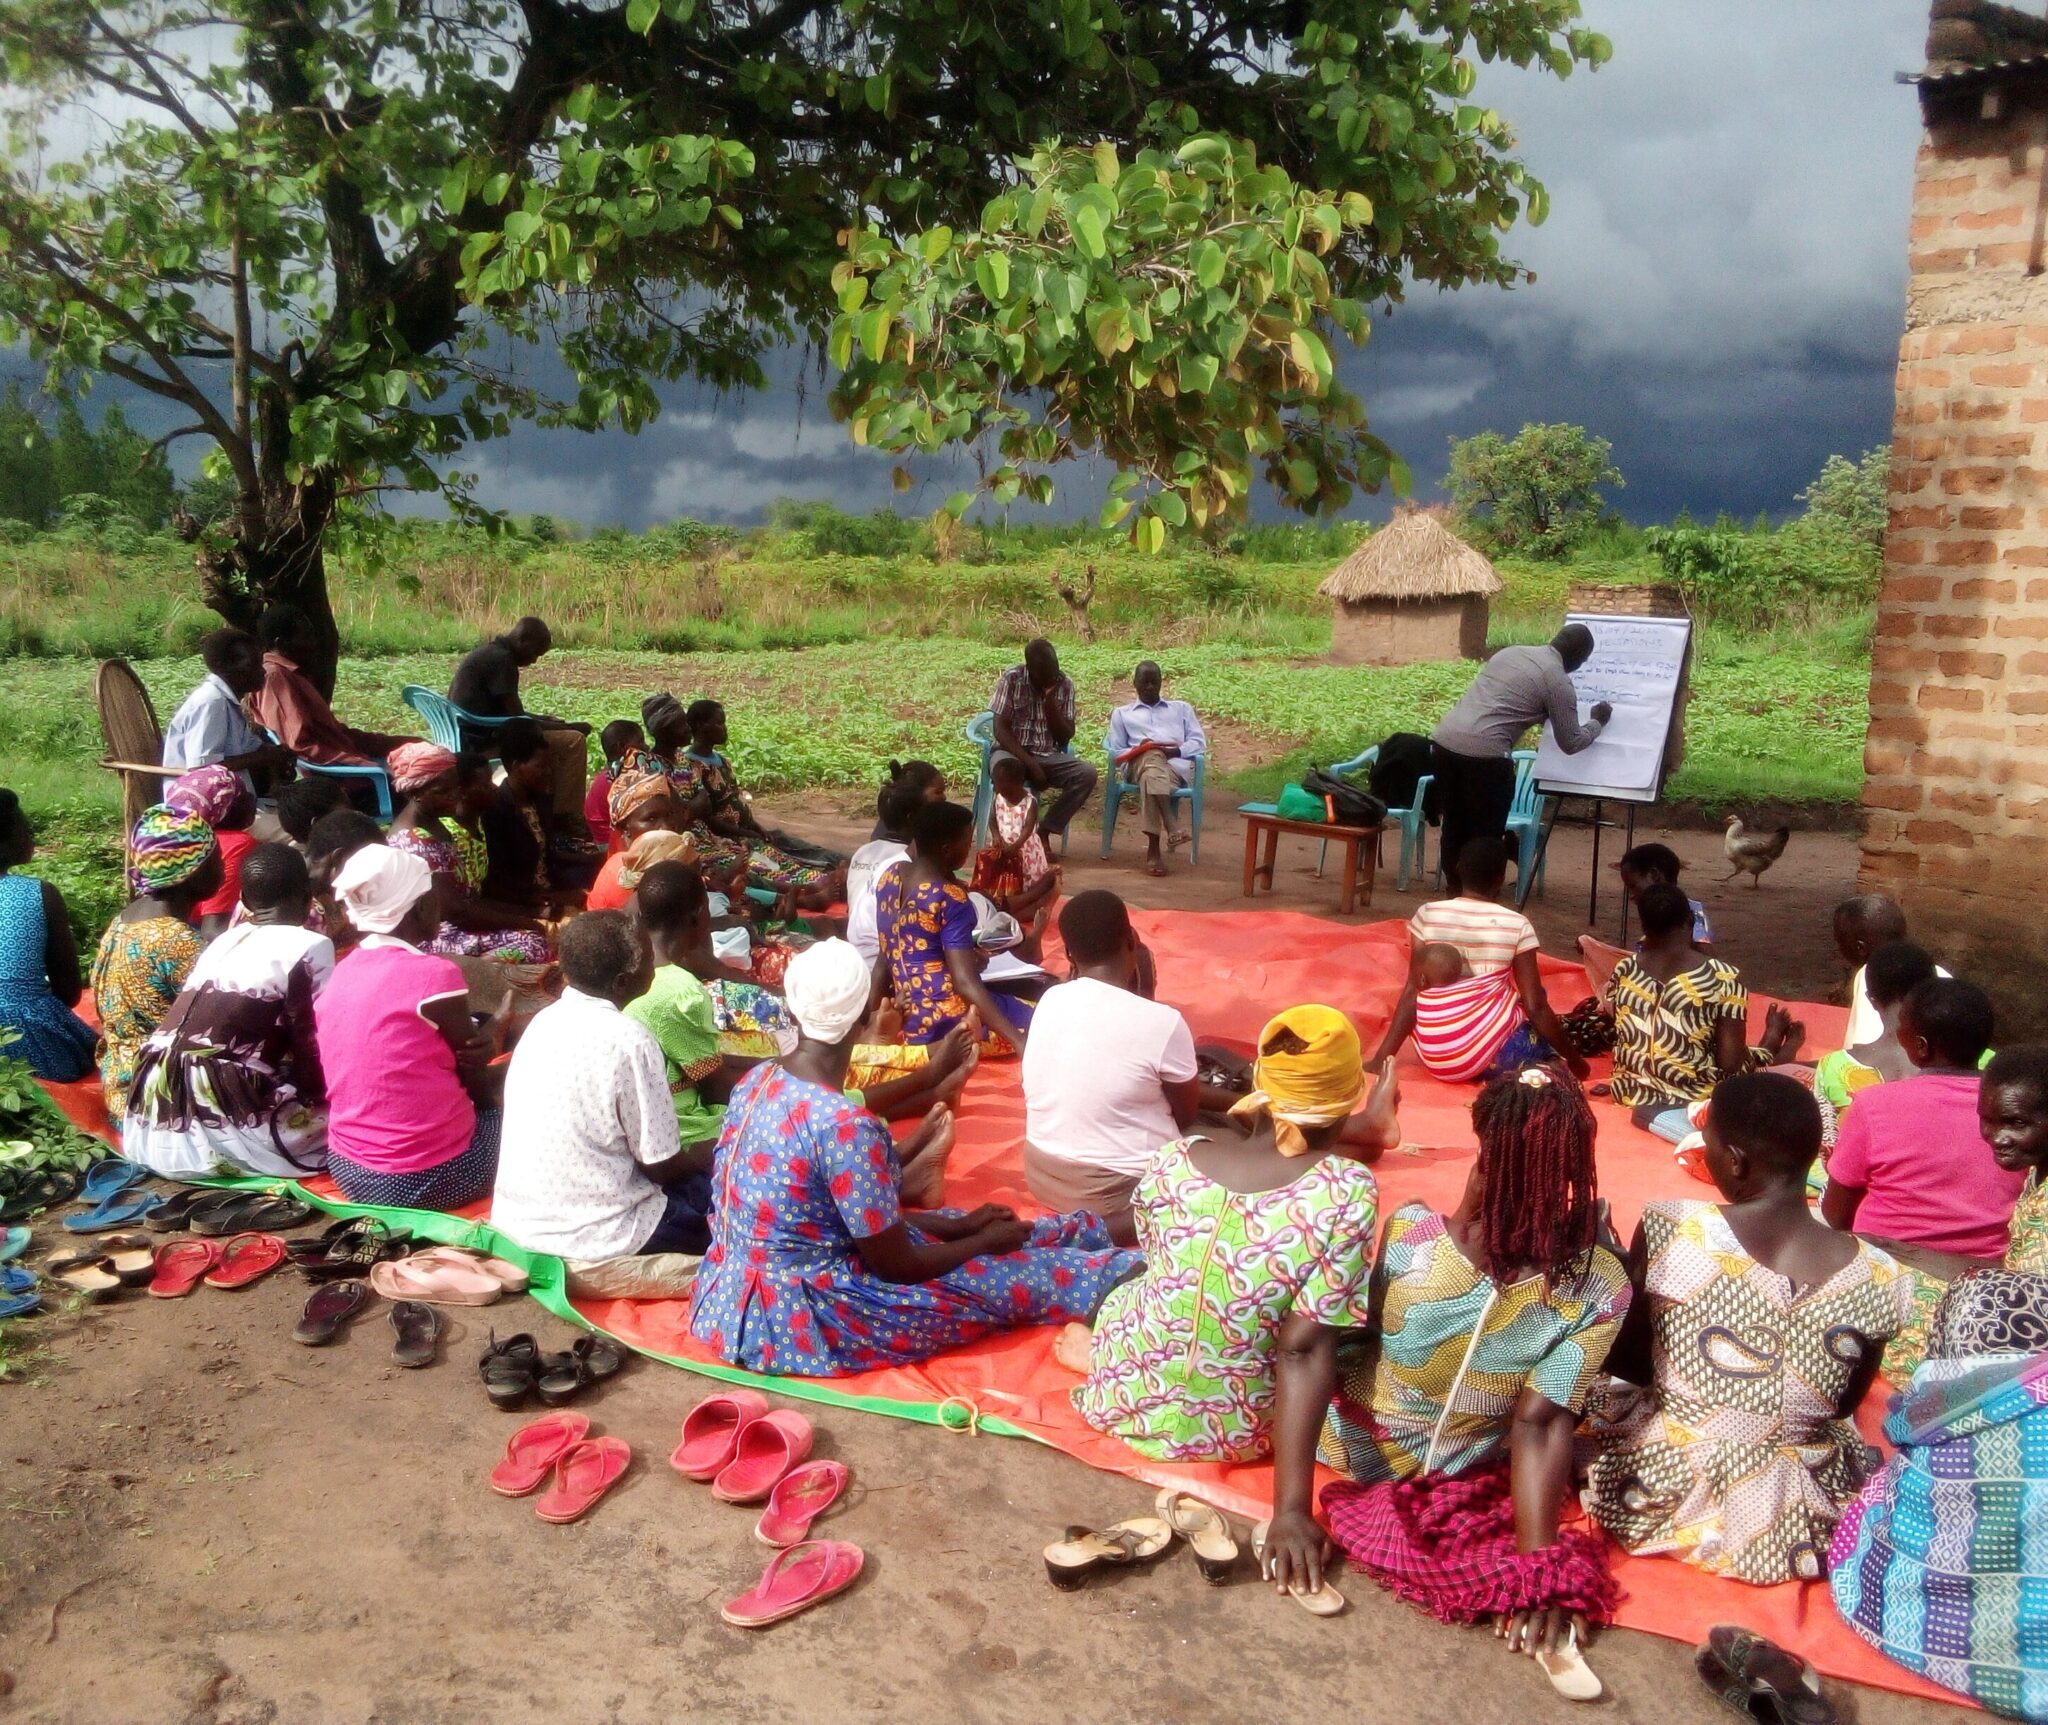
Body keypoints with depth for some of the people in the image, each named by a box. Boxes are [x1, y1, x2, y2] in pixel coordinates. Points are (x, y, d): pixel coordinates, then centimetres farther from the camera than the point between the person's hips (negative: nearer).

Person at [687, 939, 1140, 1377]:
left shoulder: (759, 1081, -3)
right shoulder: (844, 1125, -30)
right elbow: (898, 1266, -18)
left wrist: (957, 1224, 8)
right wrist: (985, 1242, 0)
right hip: (798, 1318, -8)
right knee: (1014, 1280, 5)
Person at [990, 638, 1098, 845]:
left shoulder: (1065, 684, -2)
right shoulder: (1011, 679, -11)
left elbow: (1065, 737, -3)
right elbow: (1001, 731, -14)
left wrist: (1050, 700, -16)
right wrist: (1031, 764, -24)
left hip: (1048, 756, 4)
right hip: (1012, 751, -3)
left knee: (1087, 773, -24)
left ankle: (1044, 832, -15)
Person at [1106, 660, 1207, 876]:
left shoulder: (1181, 708, 33)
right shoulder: (1122, 713, 32)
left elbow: (1199, 743, 18)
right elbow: (1116, 753, 19)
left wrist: (1176, 750, -4)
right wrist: (1140, 750, -3)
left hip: (1176, 765, 1)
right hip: (1139, 764, -1)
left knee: (1151, 777, -41)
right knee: (1152, 758, -42)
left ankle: (1153, 849, -51)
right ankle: (1172, 826, -55)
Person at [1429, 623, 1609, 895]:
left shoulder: (1509, 652, 22)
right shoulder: (1558, 681, 2)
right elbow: (1571, 743, 9)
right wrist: (1597, 722, 27)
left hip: (1443, 740, 7)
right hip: (1483, 753, -7)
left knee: (1455, 826, 18)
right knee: (1486, 837, 7)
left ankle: (1456, 893, 29)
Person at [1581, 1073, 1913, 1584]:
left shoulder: (1671, 1229, -18)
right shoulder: (1880, 1280, -12)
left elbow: (1625, 1363, -4)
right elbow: (1842, 1406, 6)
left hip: (1660, 1503, -2)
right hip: (1791, 1537, 3)